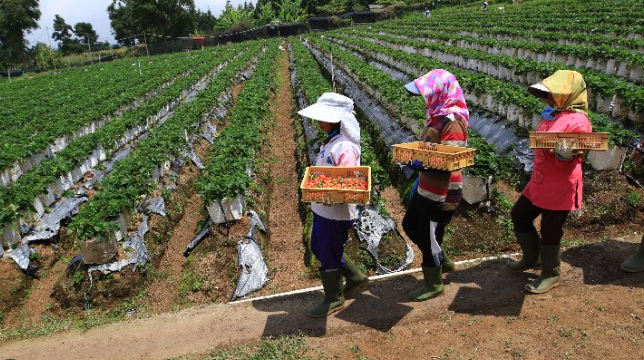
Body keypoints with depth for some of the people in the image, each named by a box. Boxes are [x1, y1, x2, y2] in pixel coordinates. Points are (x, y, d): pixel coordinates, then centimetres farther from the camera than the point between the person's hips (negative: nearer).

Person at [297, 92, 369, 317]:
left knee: (329, 256, 7)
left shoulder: (345, 148, -23)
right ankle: (355, 278, 40)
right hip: (323, 209, 10)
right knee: (318, 248, 24)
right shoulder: (331, 141, 7)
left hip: (336, 213, -10)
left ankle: (334, 300, 30)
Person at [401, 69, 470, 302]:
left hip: (441, 193, -10)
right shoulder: (436, 116, 9)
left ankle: (434, 284, 26)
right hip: (426, 188, 10)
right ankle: (442, 261, 40)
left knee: (427, 237, 3)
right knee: (410, 226, 21)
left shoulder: (453, 122, -21)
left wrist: (422, 165, -37)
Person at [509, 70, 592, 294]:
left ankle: (550, 275, 25)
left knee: (550, 231, 4)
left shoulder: (578, 121, -18)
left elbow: (568, 162, -21)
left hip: (560, 188, -9)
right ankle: (532, 257, 38)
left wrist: (564, 154, -40)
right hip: (539, 182, 9)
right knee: (519, 216, 18)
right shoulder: (551, 114, 8)